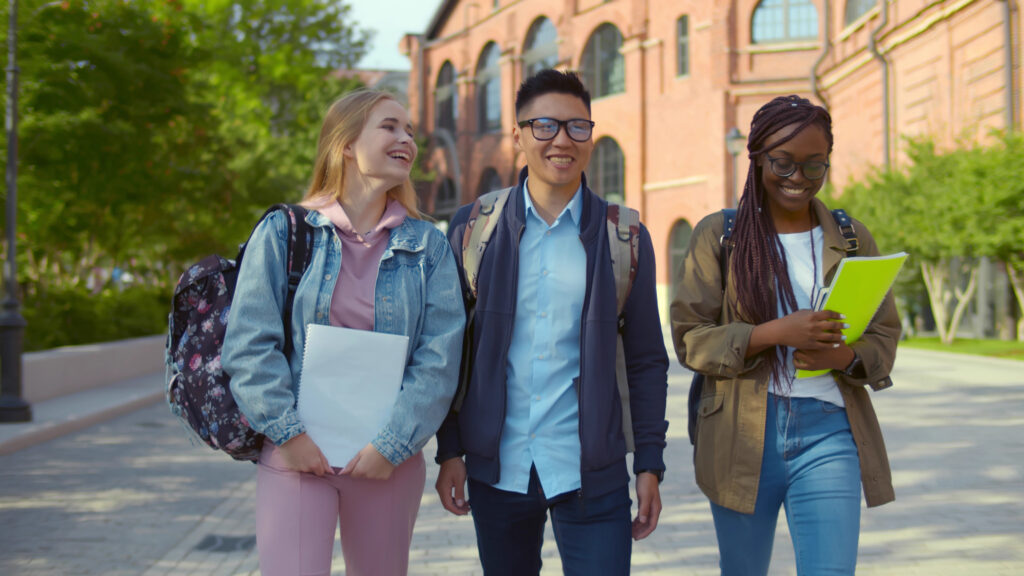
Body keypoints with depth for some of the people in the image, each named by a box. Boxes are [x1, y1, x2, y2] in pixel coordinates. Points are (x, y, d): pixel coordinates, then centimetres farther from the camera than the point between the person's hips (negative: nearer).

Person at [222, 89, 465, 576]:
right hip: (297, 453, -2)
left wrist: (393, 445, -10)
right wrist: (288, 431, -11)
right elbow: (249, 342, -4)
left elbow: (439, 358, -2)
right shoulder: (283, 232, 1)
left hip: (389, 459, 2)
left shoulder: (428, 246, 5)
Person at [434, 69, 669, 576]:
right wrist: (450, 451, 1)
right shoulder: (473, 228, 3)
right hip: (497, 470, 1)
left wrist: (650, 464, 2)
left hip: (591, 473, -1)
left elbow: (647, 361, 5)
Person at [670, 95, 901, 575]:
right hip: (742, 436, -1)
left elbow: (884, 336, 11)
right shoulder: (718, 235, 1)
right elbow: (690, 337, -5)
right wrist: (777, 332, -19)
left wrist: (843, 354, -13)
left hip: (828, 433, 1)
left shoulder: (852, 239, 9)